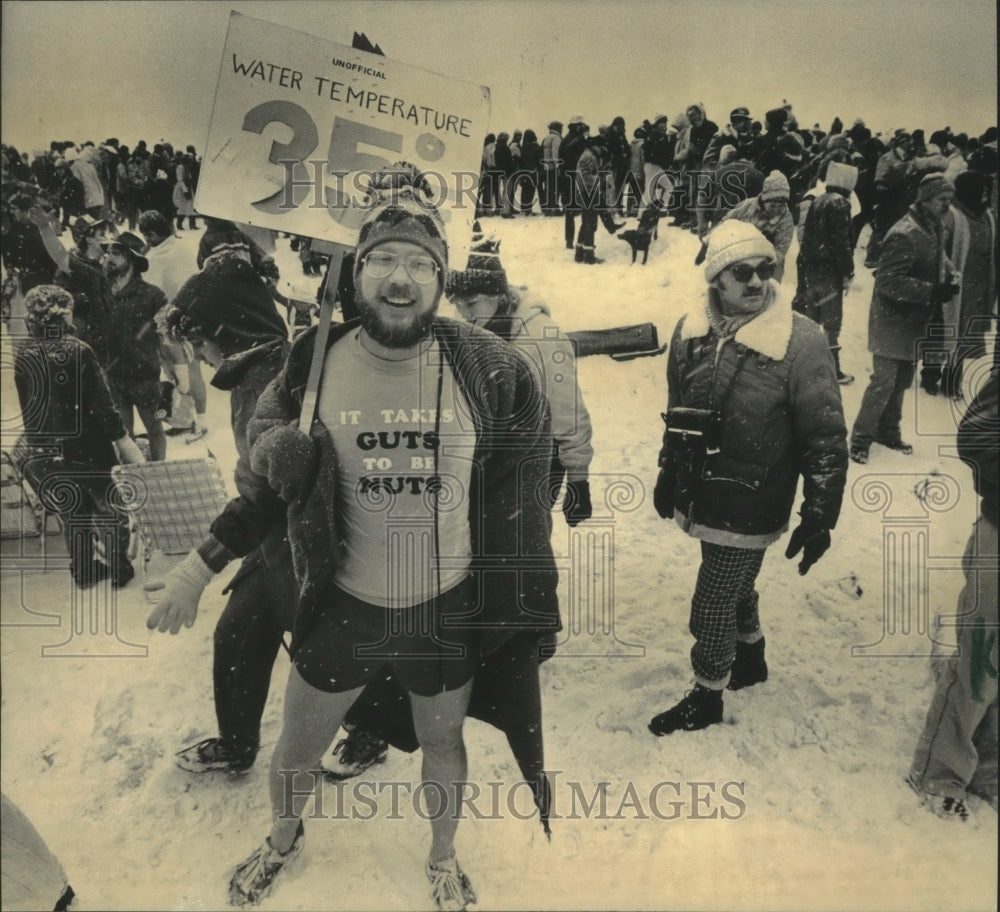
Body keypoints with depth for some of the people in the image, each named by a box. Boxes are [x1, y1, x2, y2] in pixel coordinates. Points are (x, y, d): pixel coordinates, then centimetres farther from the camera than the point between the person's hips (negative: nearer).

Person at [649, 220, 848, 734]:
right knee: (735, 586, 25)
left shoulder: (801, 341, -18)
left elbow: (826, 437, -14)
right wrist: (668, 474, 17)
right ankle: (750, 658, 51)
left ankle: (707, 696, 29)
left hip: (750, 508, -5)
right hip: (701, 496, 5)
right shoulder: (691, 330, -2)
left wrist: (820, 515, -12)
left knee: (714, 602, 5)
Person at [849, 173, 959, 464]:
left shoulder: (933, 228, 8)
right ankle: (860, 439, 6)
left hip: (914, 321, 9)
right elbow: (889, 281, -26)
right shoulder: (905, 234, -22)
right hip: (892, 322, -9)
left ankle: (888, 431, 32)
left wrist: (946, 281, -1)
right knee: (883, 381, -6)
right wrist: (932, 291, -28)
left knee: (902, 380, 17)